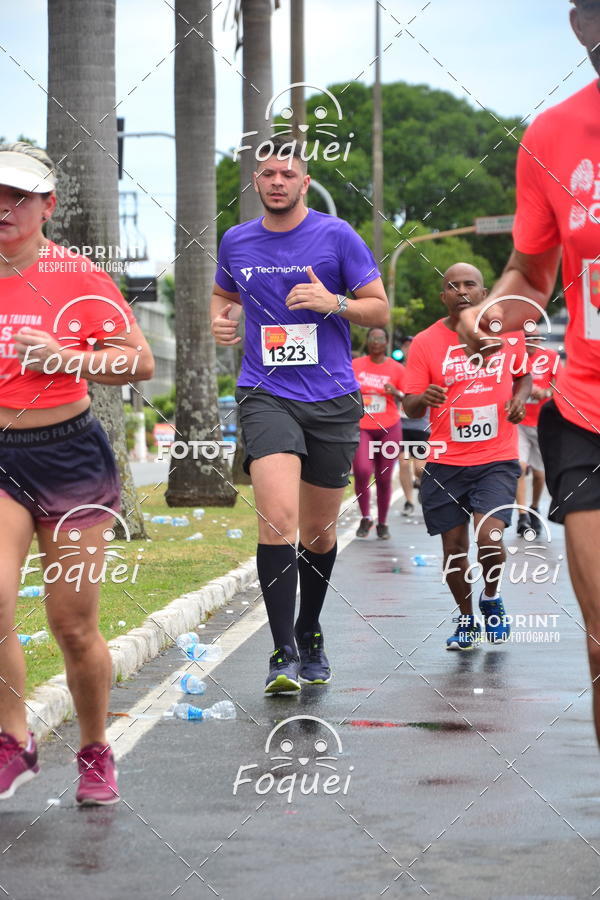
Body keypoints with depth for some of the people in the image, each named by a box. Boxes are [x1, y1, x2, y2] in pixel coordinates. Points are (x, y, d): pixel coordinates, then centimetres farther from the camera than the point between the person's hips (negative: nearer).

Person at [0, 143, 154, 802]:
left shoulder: (76, 274, -3)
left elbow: (139, 362, -5)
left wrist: (64, 358, -17)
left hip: (69, 456, -2)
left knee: (73, 624, 2)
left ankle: (95, 752, 23)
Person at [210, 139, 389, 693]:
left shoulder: (336, 236, -1)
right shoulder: (236, 242, 8)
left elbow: (380, 310, 2)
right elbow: (224, 293, 28)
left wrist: (333, 303, -16)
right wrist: (220, 318, 5)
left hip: (332, 398, 0)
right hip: (265, 394, 0)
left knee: (319, 531, 11)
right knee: (278, 515, -21)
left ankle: (310, 636, 35)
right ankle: (284, 655, -19)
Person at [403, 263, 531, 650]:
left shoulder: (509, 332, 3)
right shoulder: (425, 342, -2)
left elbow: (524, 374, 20)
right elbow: (410, 405, -1)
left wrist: (520, 397, -1)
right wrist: (424, 398, -24)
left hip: (497, 458, -1)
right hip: (446, 462, 1)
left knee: (489, 536, -18)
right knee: (454, 546, 5)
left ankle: (492, 600, 12)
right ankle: (467, 622, 27)